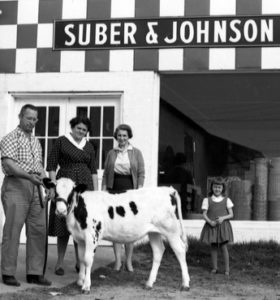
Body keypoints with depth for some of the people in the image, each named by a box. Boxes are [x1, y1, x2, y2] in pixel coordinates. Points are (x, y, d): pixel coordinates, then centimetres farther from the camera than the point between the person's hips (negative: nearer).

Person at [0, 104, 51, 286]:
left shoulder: (36, 141, 20)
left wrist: (43, 176, 4)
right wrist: (29, 176, -28)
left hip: (36, 188, 7)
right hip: (16, 186, -7)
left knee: (39, 230, 4)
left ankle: (35, 273, 10)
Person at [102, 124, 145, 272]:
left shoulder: (136, 153, 5)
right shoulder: (111, 153, 11)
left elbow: (141, 174, 1)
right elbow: (105, 175, 11)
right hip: (114, 191, 2)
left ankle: (129, 261, 7)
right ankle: (118, 260, 7)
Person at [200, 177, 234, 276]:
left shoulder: (226, 200, 5)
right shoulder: (207, 200, 4)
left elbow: (231, 214, 4)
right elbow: (204, 214, 1)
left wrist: (223, 218, -14)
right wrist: (210, 221, -17)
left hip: (223, 226, -1)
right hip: (211, 226, 1)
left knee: (224, 247, -3)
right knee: (213, 247, 6)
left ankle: (227, 269, 3)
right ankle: (214, 268, 16)